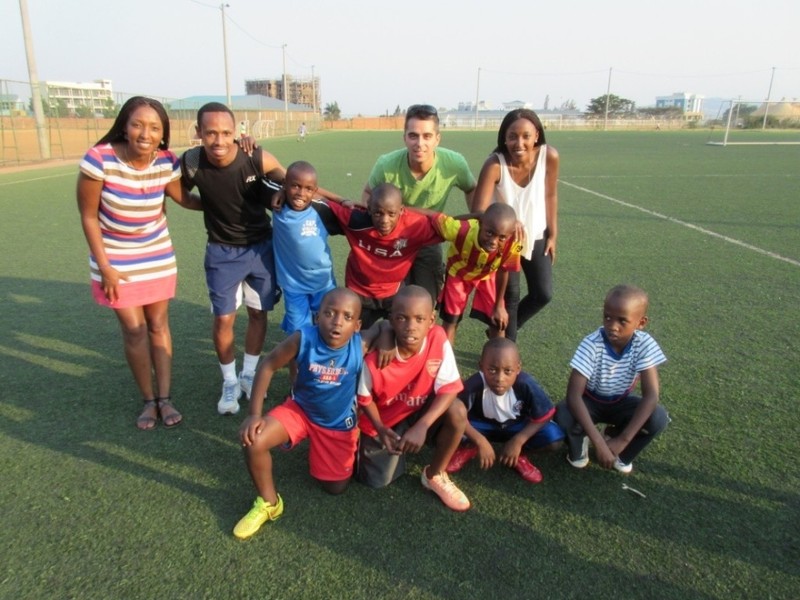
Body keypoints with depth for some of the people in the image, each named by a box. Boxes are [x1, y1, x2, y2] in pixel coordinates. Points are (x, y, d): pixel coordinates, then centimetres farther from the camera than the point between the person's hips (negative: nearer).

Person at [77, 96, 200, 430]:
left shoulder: (166, 162, -15)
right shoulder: (99, 159, -24)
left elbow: (183, 199, 5)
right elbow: (88, 216, -14)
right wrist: (104, 266, -12)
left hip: (157, 255, 3)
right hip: (116, 258, -2)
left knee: (159, 324, 7)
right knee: (133, 329, 0)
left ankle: (165, 398, 19)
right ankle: (148, 400, 18)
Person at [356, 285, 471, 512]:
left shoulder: (439, 340, -26)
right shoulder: (375, 359, -30)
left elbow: (449, 389, -25)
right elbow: (364, 399, -13)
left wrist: (422, 427, -36)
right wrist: (381, 430, -27)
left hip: (420, 414, 1)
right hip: (384, 421, -1)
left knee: (458, 412, -27)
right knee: (377, 482, -2)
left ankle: (434, 476, -1)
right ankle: (362, 446, 32)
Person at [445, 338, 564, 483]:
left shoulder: (527, 385, -31)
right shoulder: (475, 385, -34)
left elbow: (543, 417, -17)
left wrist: (518, 441, -24)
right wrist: (480, 441, -31)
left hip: (517, 427, 1)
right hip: (483, 426, -1)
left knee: (554, 438, -24)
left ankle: (518, 453, 5)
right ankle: (470, 447, 6)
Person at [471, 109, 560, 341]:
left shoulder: (549, 156, -21)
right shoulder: (495, 164, -30)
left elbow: (550, 195, -6)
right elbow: (478, 211, -32)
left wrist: (552, 235, -1)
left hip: (536, 235, 4)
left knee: (543, 295, 7)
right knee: (510, 296, 0)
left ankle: (503, 331, 32)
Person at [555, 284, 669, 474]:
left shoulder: (645, 344, -25)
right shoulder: (591, 344, -31)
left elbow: (651, 395, -28)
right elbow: (573, 395, -36)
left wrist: (623, 439, -34)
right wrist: (598, 442, -43)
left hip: (620, 403, 3)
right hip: (589, 401, -2)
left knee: (659, 418, -26)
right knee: (563, 415, -34)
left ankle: (618, 444, 7)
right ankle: (579, 446, 4)